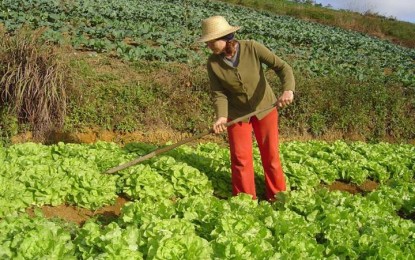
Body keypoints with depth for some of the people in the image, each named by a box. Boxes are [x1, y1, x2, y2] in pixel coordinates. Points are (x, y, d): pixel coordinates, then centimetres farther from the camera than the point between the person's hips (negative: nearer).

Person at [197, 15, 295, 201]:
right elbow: (218, 93, -14)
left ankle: (277, 197, 25)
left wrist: (288, 89, -41)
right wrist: (221, 116, -33)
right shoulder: (213, 62, -15)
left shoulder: (252, 48, -21)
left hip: (265, 107, -1)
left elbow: (282, 67, -23)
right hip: (237, 112, 1)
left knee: (270, 154, 7)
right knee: (240, 157, 2)